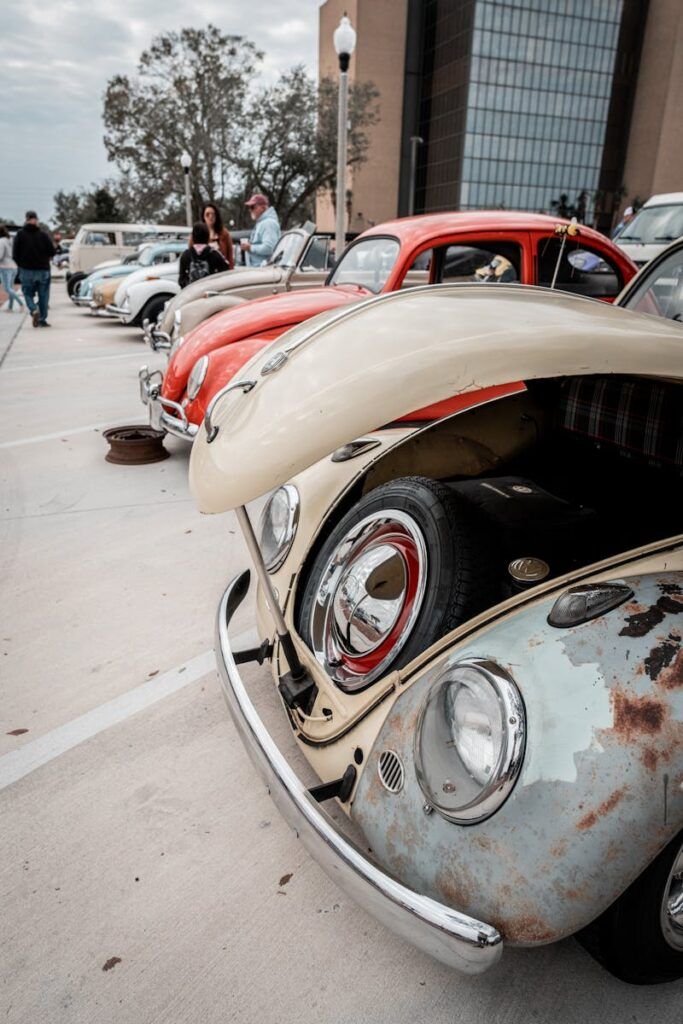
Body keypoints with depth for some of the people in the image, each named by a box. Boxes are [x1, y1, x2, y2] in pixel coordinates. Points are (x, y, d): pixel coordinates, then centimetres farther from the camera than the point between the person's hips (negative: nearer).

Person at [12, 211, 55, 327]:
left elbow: (15, 254, -4)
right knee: (43, 296, 8)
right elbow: (52, 252, -6)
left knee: (28, 294, 10)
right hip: (43, 270, 0)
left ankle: (34, 310, -18)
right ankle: (42, 320, 7)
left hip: (26, 271, 0)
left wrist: (21, 265, 14)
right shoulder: (43, 234, -3)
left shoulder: (20, 234, -1)